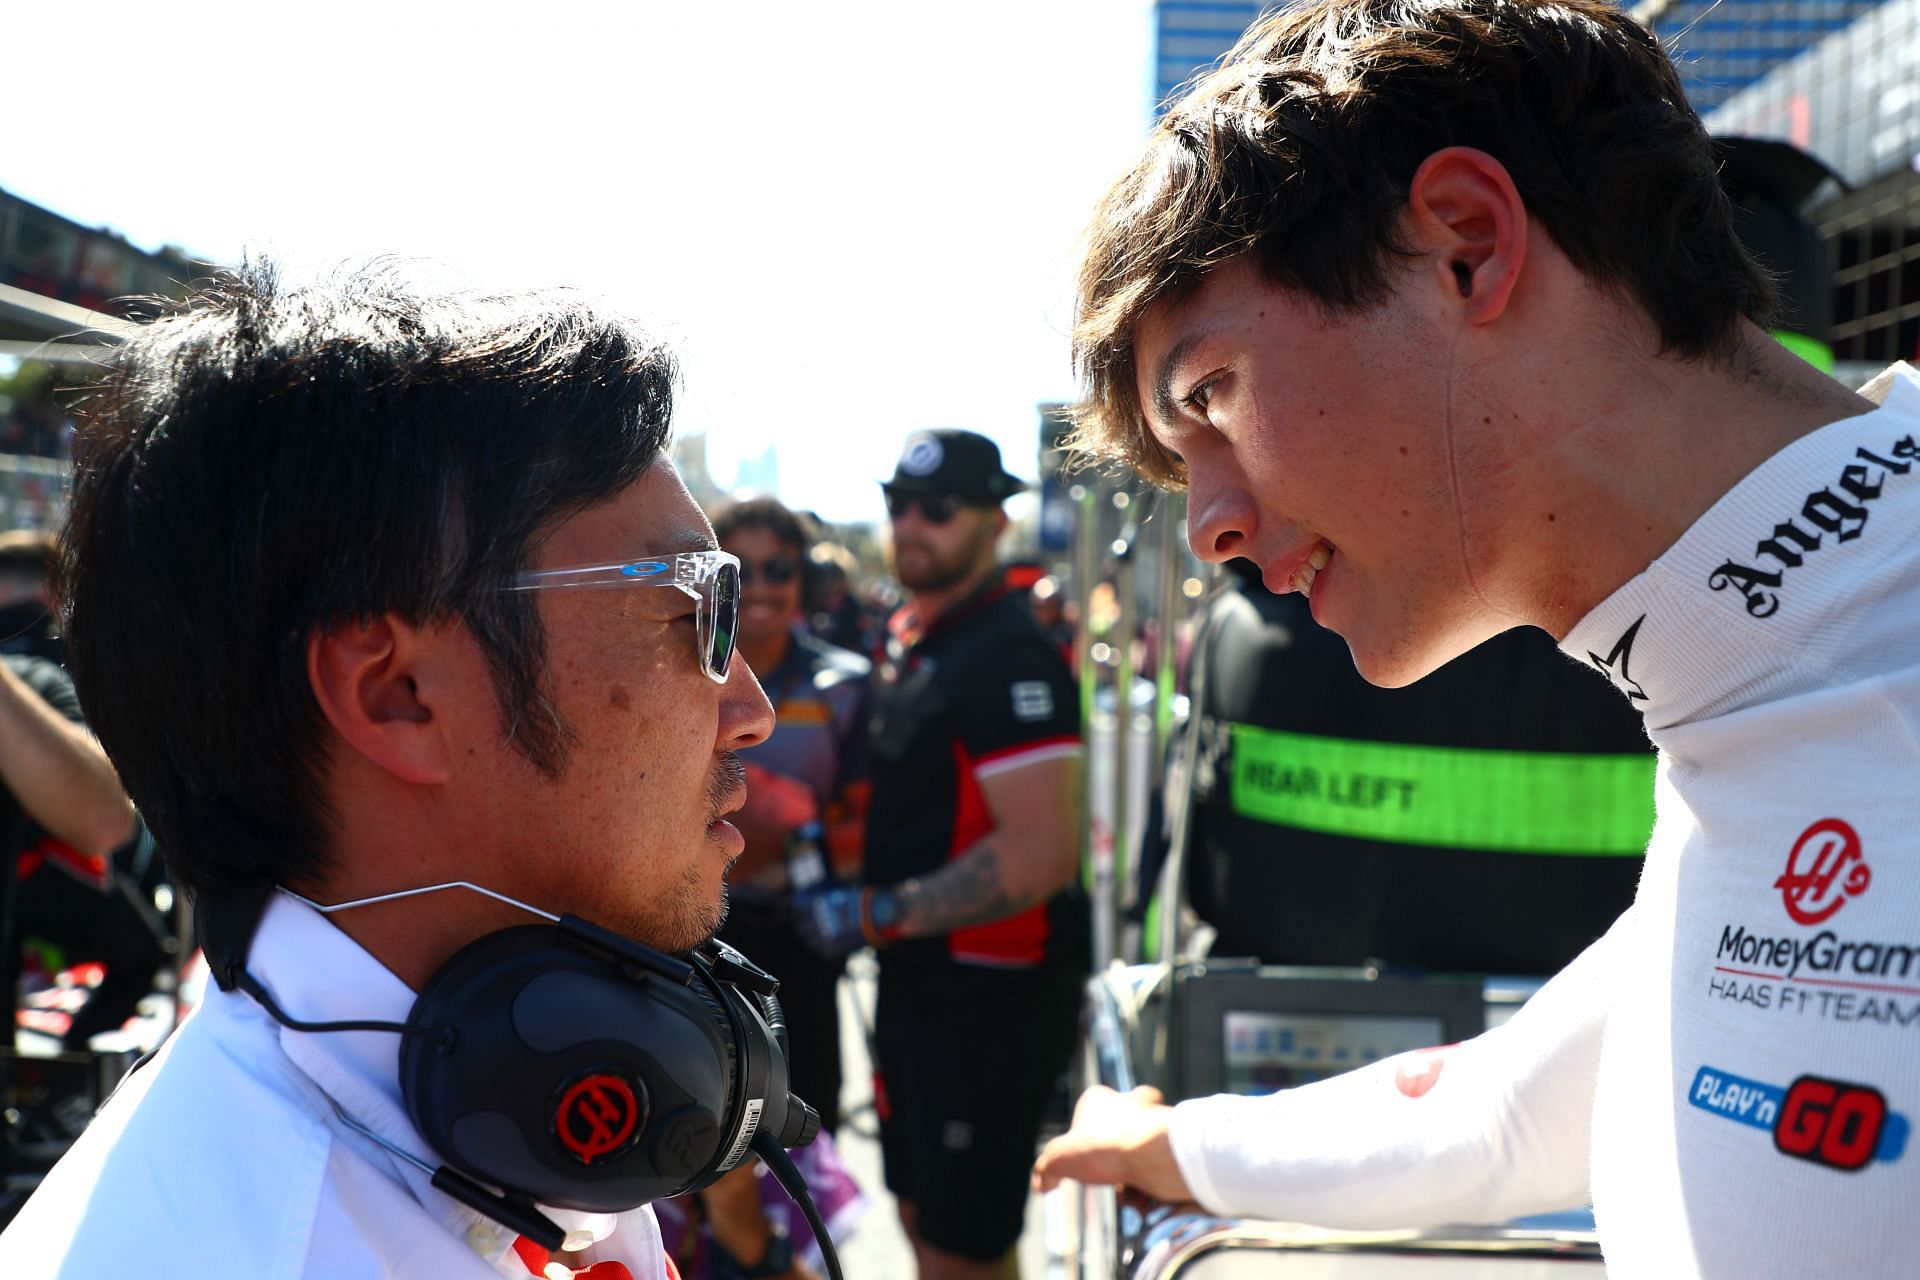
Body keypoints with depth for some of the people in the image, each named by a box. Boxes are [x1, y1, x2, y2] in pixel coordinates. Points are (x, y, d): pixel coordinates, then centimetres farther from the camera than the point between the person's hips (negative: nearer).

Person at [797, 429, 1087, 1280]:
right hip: (917, 980, 9)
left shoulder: (1008, 657, -20)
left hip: (990, 997, -9)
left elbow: (1040, 853, -27)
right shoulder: (908, 636, 10)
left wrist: (875, 914, -23)